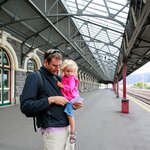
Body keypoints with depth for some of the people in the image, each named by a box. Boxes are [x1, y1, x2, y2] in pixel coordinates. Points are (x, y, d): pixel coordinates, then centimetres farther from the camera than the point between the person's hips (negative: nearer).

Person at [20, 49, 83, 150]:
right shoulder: (35, 77, -9)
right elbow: (25, 106, -18)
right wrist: (51, 99, -20)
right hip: (52, 130, -7)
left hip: (66, 126, 7)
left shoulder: (57, 78, 12)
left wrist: (72, 105, 2)